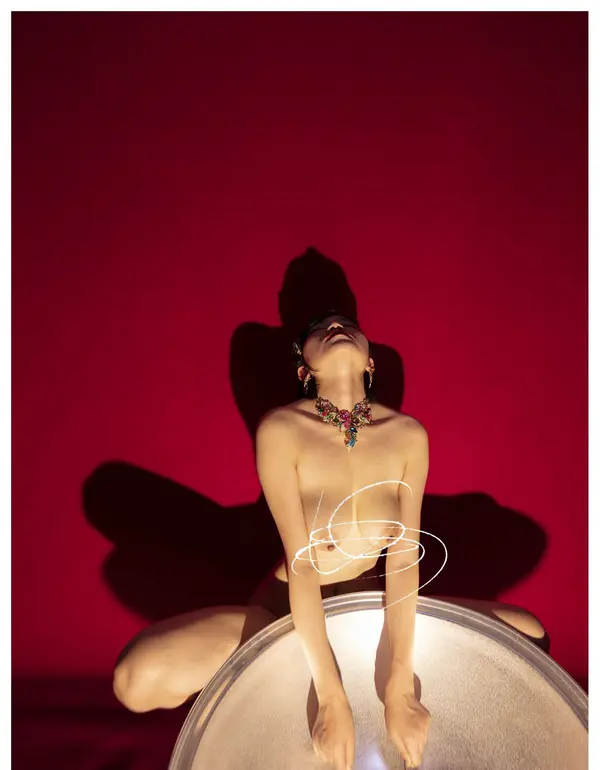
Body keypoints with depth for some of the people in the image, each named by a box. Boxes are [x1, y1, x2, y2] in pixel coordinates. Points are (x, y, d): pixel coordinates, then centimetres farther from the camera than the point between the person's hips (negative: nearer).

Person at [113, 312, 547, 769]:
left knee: (531, 638, -7)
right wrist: (332, 700, -25)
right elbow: (300, 561, -25)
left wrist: (399, 692, -22)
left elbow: (404, 558, -17)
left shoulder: (408, 435, -15)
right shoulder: (281, 430, -24)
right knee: (138, 681, -23)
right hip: (292, 607, -2)